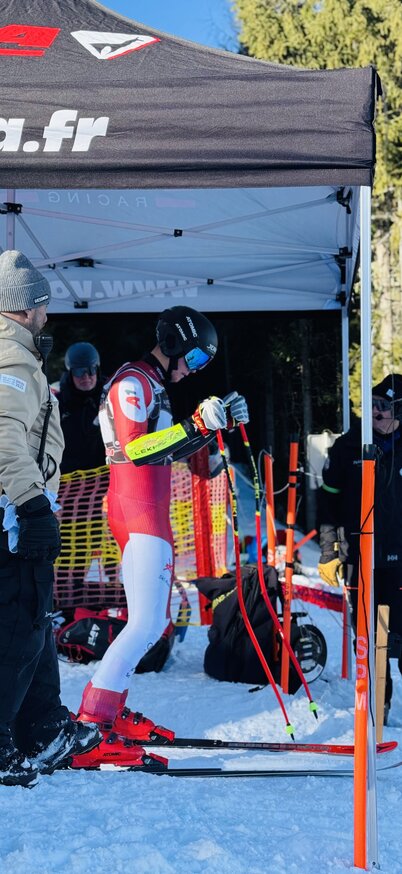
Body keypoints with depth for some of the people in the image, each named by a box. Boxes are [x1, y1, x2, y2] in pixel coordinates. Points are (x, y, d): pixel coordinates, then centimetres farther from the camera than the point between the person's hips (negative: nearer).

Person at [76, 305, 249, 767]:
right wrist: (197, 426, -27)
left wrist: (220, 419, 12)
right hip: (139, 515, -10)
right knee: (147, 623, -16)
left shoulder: (152, 386, 21)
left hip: (149, 515, 10)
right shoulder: (133, 381, -10)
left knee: (151, 623, 10)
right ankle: (93, 715, -15)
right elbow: (135, 449, -21)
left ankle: (109, 711, 12)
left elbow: (172, 448, 24)